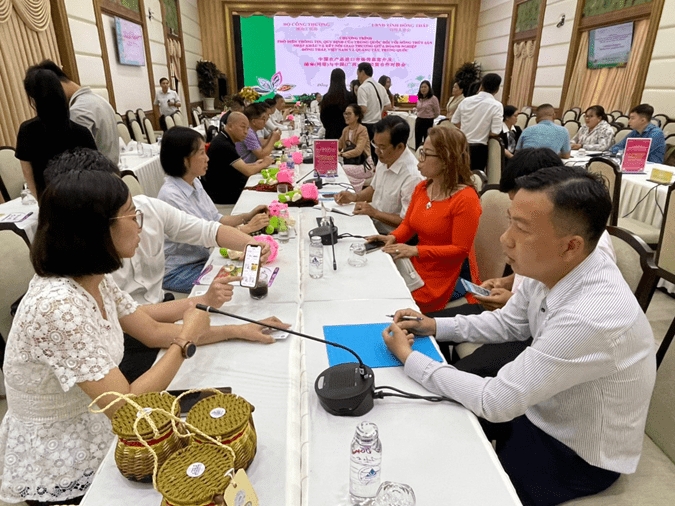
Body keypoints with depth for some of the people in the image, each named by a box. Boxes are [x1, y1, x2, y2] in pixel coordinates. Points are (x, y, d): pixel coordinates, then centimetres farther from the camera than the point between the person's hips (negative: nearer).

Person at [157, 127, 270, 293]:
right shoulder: (171, 195, -23)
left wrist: (247, 216, -4)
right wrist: (248, 228, -21)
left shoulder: (195, 183, 1)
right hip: (178, 272, -7)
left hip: (203, 258, 7)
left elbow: (216, 219, 9)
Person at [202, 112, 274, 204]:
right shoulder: (223, 145, -22)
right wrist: (264, 164, -5)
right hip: (222, 195, -9)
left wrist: (254, 165, -1)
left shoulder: (225, 140, 9)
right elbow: (248, 171, -22)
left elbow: (239, 167, 15)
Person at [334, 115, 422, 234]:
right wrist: (355, 196, 3)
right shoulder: (385, 159, 1)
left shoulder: (412, 176, -25)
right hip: (372, 226, 8)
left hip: (390, 237, -8)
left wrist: (375, 213, -18)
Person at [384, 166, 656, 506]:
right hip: (540, 405, 6)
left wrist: (409, 358, -21)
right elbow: (507, 324, 5)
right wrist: (435, 326, -6)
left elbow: (495, 402, -30)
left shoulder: (592, 318, -38)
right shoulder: (549, 269, -15)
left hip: (576, 454, -6)